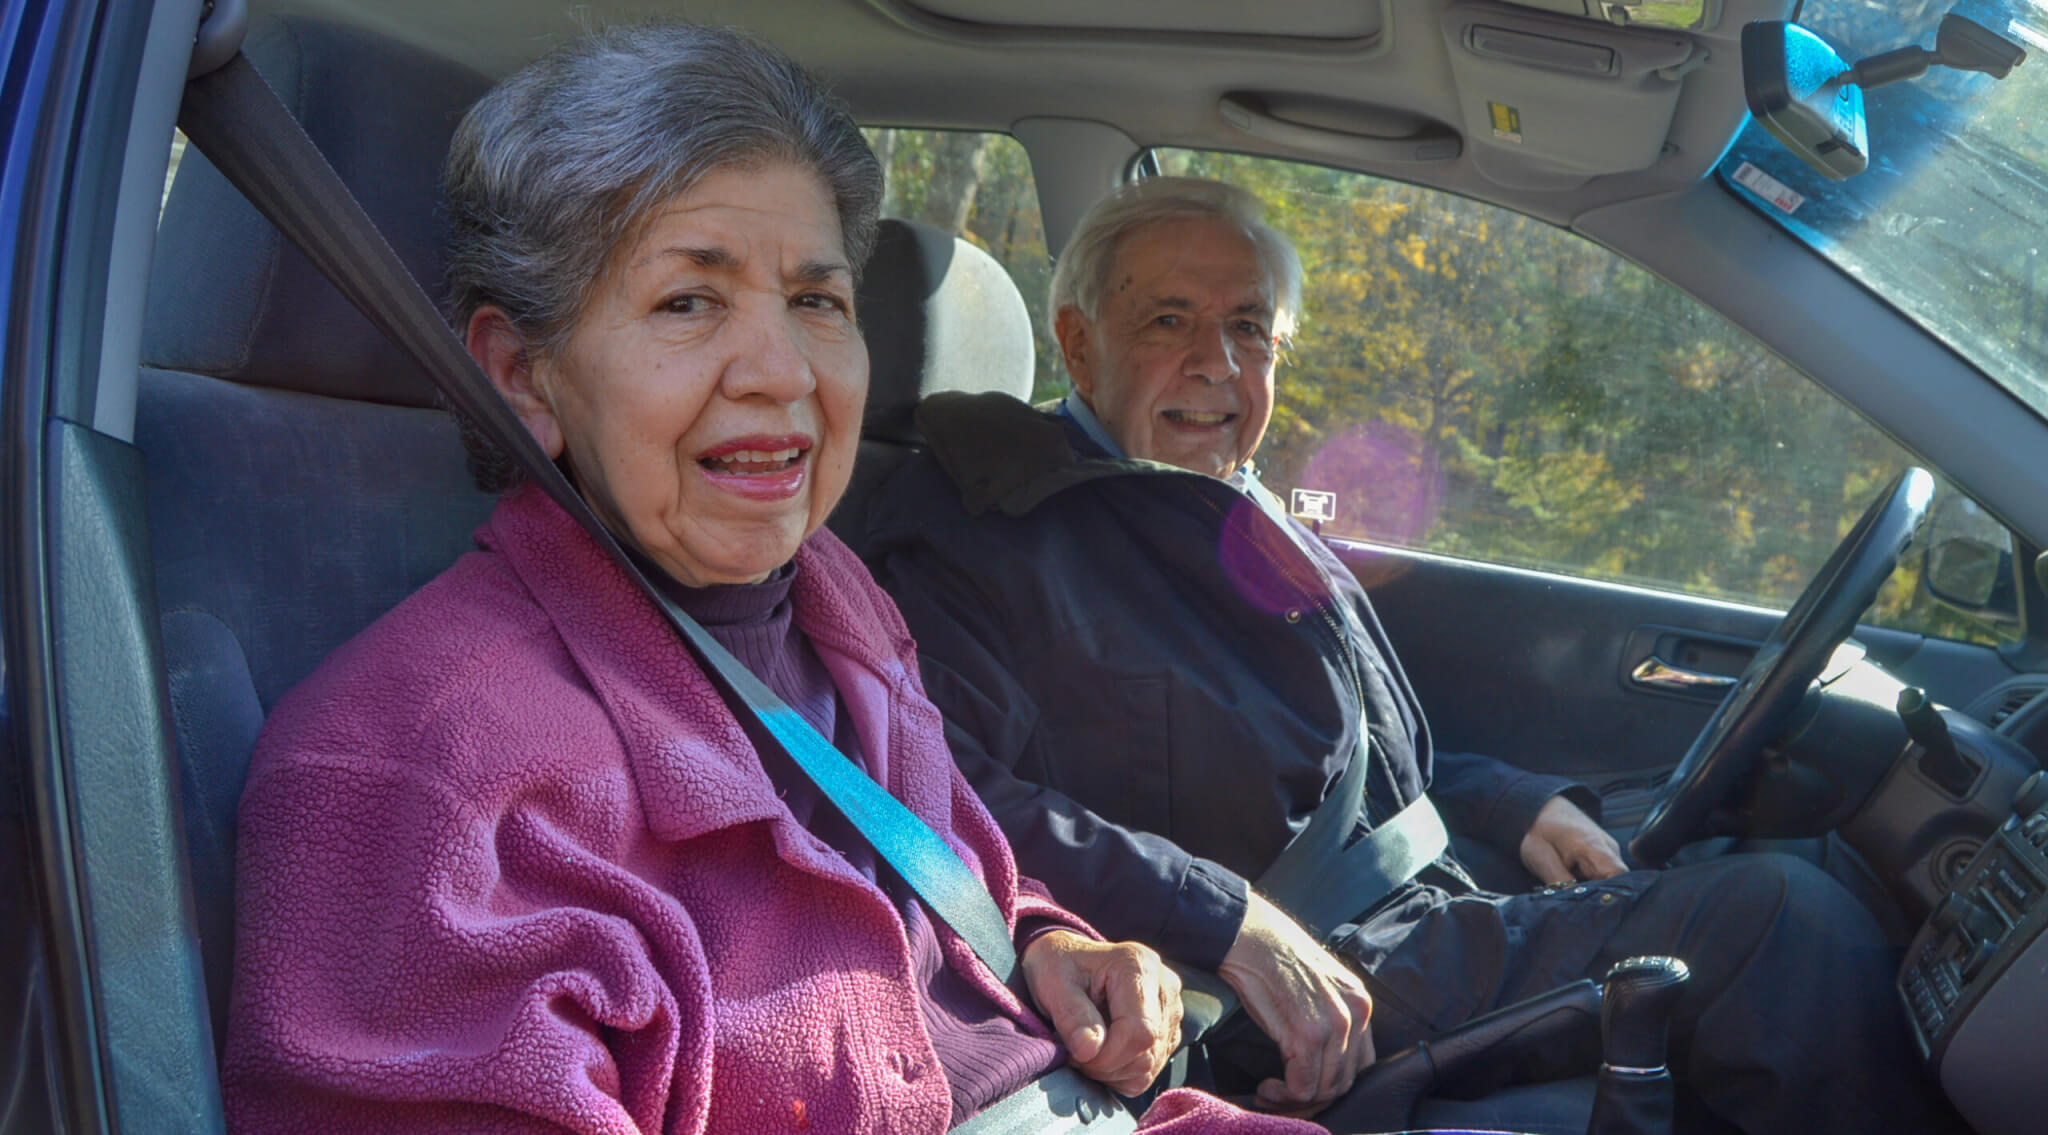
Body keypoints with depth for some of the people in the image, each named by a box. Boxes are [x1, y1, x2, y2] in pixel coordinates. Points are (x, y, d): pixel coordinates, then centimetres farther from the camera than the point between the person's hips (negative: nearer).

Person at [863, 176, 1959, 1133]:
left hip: (1440, 919, 9)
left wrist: (1516, 803, 12)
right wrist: (1228, 921, -27)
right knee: (1779, 920, -20)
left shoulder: (1261, 531, 23)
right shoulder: (976, 527, -6)